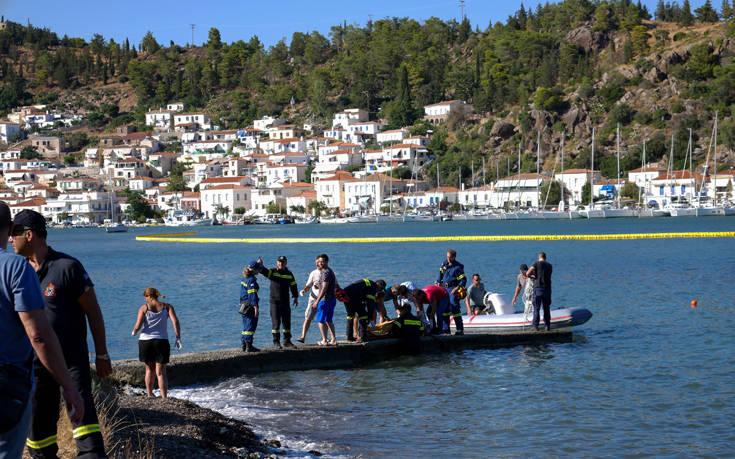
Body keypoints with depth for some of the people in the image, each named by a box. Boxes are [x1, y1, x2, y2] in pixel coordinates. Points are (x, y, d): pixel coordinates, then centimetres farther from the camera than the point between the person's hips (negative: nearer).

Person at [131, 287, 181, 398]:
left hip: (145, 341, 0)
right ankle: (164, 398, -7)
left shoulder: (144, 308, 1)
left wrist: (134, 332, 15)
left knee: (150, 369, 19)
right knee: (161, 372, 3)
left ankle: (149, 395, 22)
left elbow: (138, 326, -7)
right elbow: (175, 321, -9)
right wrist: (178, 338, -6)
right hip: (161, 342, 0)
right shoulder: (167, 307, 5)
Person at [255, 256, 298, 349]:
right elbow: (263, 271, -20)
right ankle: (276, 342, 2)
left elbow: (293, 286, 16)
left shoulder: (289, 274, 8)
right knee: (276, 322, -4)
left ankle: (287, 341, 19)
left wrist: (296, 297, 14)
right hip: (274, 302, -3)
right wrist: (260, 264, -41)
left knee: (287, 322, 8)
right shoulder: (272, 272, -2)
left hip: (286, 302, 3)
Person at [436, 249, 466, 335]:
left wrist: (457, 288, -21)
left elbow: (463, 280, -12)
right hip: (444, 288, 7)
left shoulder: (458, 267, -11)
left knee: (454, 308, -13)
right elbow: (440, 274, 25)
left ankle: (460, 330, -10)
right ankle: (446, 328, 20)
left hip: (453, 289, -7)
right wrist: (438, 283, 15)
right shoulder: (444, 264, 10)